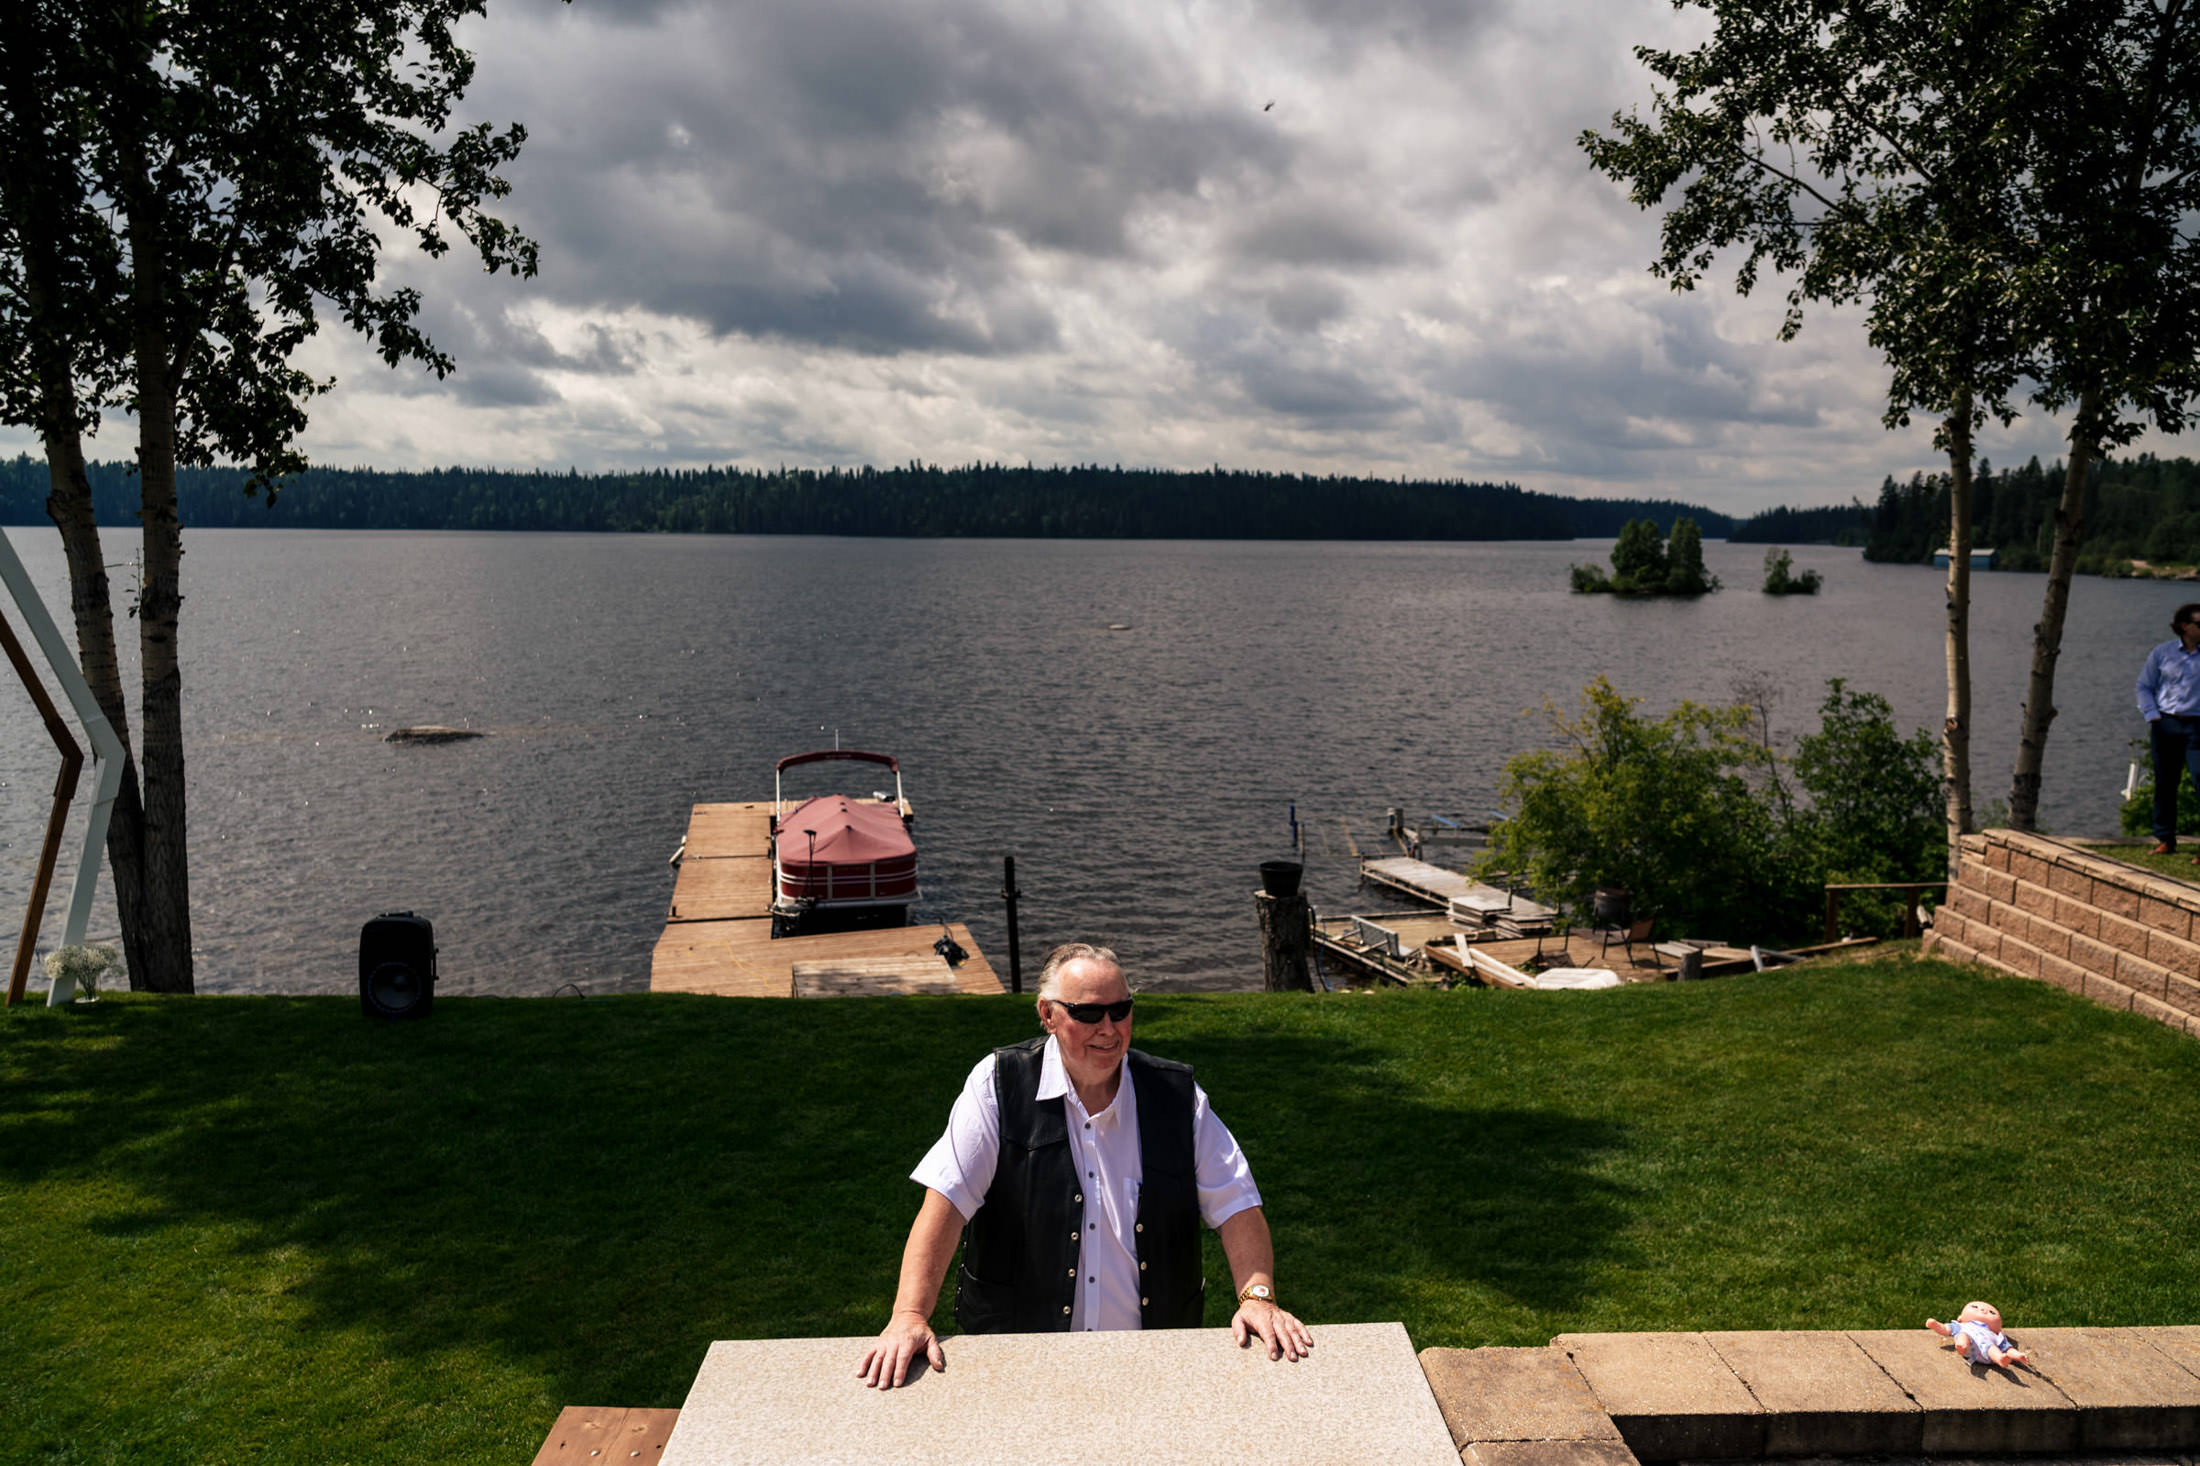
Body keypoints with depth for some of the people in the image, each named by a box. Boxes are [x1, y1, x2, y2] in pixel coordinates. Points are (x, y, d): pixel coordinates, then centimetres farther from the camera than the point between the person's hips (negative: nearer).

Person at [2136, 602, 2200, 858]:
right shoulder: (2162, 653, 6)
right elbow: (2144, 686, 12)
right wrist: (2152, 716, 0)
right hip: (2165, 724, 1)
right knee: (2164, 782, 6)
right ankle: (2165, 839, 19)